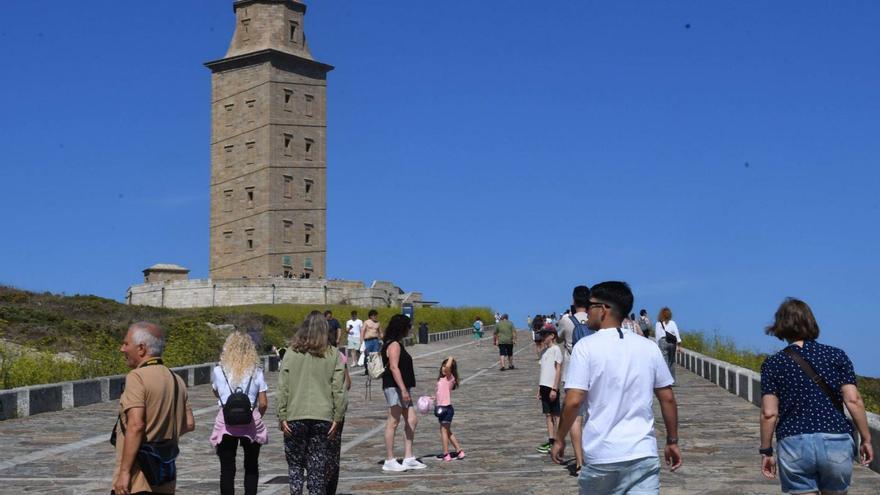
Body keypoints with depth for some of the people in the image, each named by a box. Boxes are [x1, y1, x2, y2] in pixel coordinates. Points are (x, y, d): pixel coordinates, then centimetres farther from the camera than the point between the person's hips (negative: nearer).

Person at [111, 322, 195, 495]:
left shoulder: (137, 377, -13)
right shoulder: (176, 380, 10)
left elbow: (136, 425, -22)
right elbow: (189, 424, 12)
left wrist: (124, 471, -21)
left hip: (137, 480, -8)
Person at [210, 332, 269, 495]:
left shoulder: (219, 371, -2)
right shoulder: (256, 372, -3)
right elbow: (263, 404, -2)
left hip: (226, 423, 0)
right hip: (251, 423, 1)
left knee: (227, 469, 5)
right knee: (251, 467, 16)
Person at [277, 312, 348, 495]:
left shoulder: (291, 353, -1)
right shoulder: (333, 354, -1)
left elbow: (283, 388, -3)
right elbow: (338, 389, -3)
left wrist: (282, 416, 1)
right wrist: (338, 418, 2)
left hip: (295, 417, 0)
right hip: (323, 417, 0)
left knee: (295, 463, 14)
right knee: (318, 467, 8)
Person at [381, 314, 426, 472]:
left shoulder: (397, 344, 18)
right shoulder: (394, 345, -13)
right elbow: (394, 367, -22)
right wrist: (403, 389, -26)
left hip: (402, 388, 11)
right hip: (395, 388, -11)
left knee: (412, 420, 9)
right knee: (393, 422, -6)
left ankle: (408, 458, 11)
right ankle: (389, 461, -2)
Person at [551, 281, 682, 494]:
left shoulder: (586, 347, -6)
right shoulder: (649, 347, 6)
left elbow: (573, 401, -12)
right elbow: (667, 398, 10)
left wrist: (559, 439, 2)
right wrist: (672, 441, 21)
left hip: (600, 455, -2)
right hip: (643, 454, 2)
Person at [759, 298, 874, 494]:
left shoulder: (772, 364, 3)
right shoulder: (837, 356, 6)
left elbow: (769, 413, -2)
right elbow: (853, 400, -2)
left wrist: (766, 451, 6)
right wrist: (866, 439, 7)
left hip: (794, 445, -1)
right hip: (836, 442, 1)